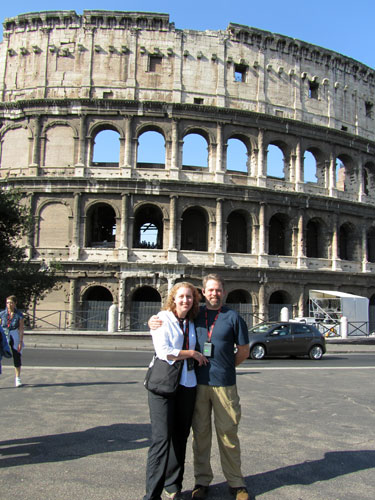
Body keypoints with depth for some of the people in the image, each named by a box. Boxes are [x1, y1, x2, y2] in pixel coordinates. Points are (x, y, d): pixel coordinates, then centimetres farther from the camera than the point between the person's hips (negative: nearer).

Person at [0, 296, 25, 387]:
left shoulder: (19, 315, -3)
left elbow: (21, 329, -3)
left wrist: (21, 342, -9)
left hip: (15, 336, 0)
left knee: (17, 357, 5)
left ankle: (18, 379, 18)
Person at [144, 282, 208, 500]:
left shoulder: (192, 323, 13)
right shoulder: (163, 318, -4)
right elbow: (163, 351, -15)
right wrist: (193, 354, -7)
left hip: (187, 384, 6)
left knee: (180, 437, 10)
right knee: (162, 437, -9)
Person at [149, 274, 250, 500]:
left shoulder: (233, 317, 1)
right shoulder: (195, 314, 7)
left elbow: (244, 350, 7)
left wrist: (225, 367, 5)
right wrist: (153, 322, -2)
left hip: (224, 383, -2)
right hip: (198, 382, 2)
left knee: (228, 432, 4)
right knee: (200, 432, 9)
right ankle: (202, 480, 23)